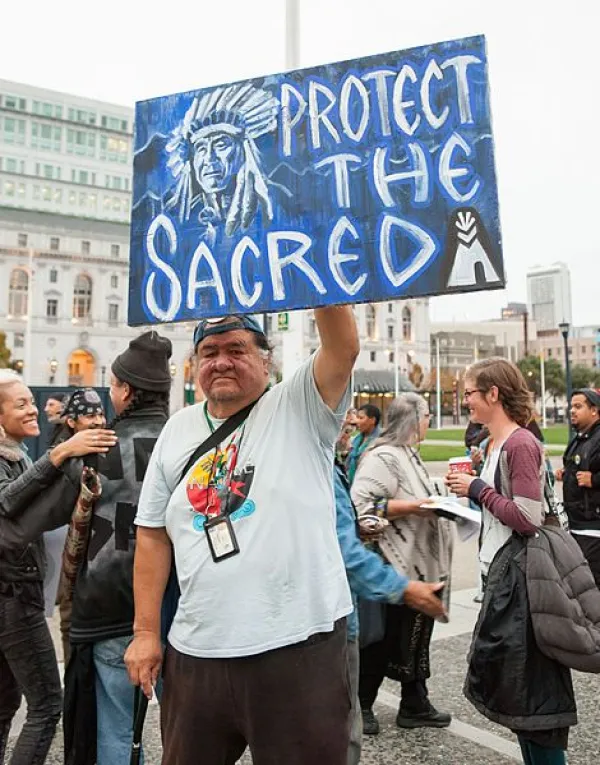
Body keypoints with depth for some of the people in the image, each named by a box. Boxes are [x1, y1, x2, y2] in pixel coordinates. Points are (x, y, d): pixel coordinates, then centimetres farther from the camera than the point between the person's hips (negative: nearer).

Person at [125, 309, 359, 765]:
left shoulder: (299, 409, -3)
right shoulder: (178, 431, 8)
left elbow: (344, 349, -22)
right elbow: (153, 536, 10)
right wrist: (146, 631, 7)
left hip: (298, 645, -4)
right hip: (196, 651, 5)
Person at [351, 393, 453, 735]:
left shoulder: (409, 454, 13)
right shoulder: (383, 456, -18)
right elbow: (362, 503, -26)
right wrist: (413, 507, -25)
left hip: (419, 564, 9)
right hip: (394, 565, -9)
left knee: (415, 634, 16)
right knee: (383, 637, 4)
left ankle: (415, 705, 29)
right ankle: (360, 705, 22)